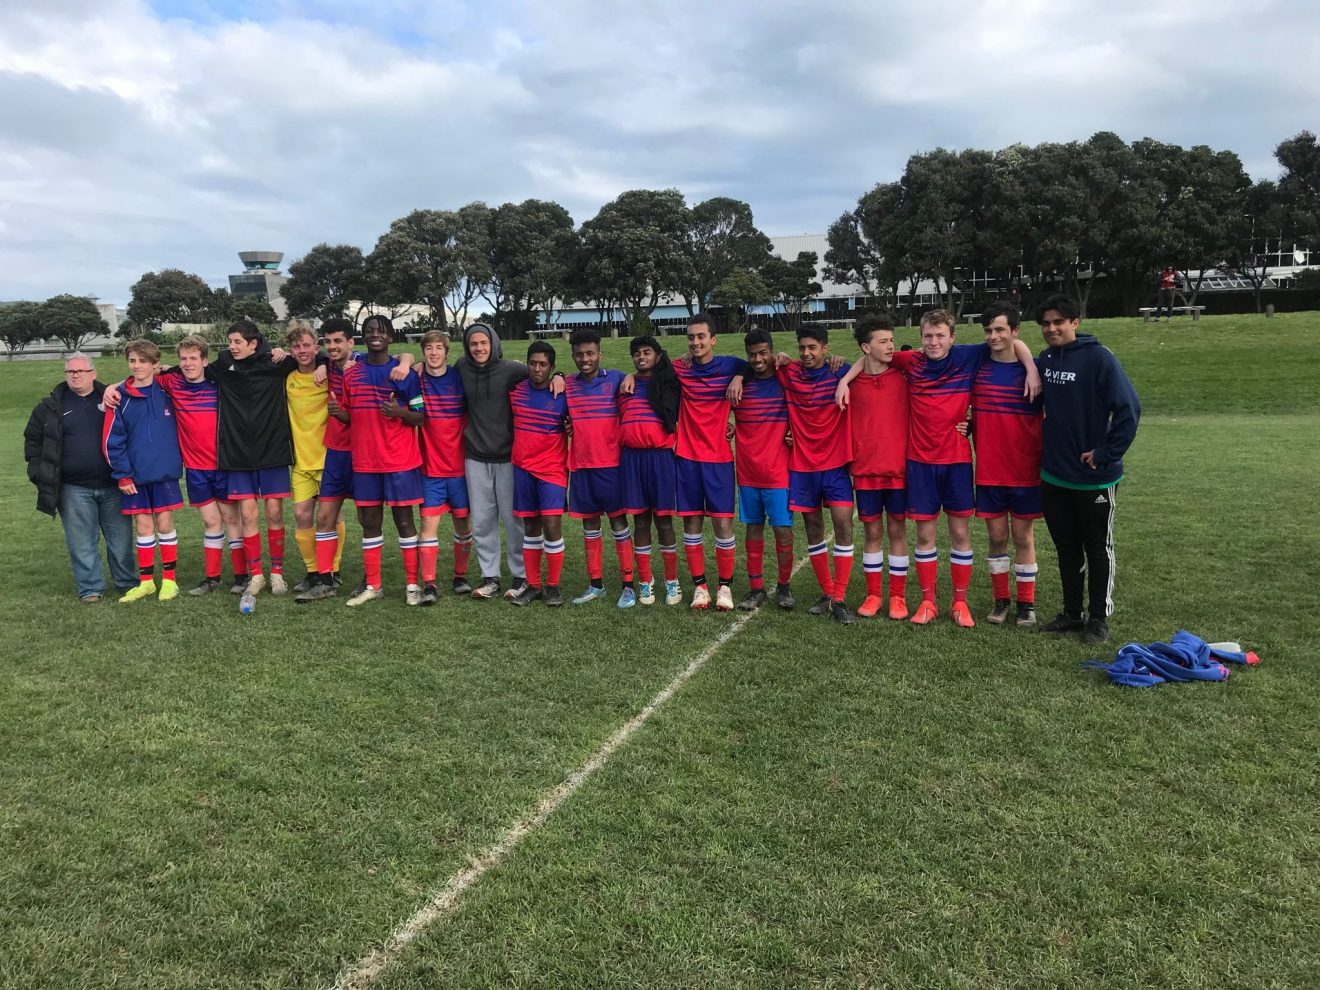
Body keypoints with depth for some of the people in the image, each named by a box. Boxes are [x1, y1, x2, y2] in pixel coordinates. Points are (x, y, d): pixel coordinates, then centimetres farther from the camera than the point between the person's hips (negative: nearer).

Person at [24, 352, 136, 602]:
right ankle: (90, 588, 12)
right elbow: (33, 439, 13)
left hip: (112, 486, 0)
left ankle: (128, 583, 20)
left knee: (121, 538, 7)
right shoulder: (51, 406, 6)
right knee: (82, 542, 3)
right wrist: (39, 472, 4)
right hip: (74, 489, 0)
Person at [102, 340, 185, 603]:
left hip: (165, 472, 0)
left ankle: (169, 580, 14)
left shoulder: (167, 392, 0)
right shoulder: (120, 398, -3)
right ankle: (146, 582, 17)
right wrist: (122, 474, -6)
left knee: (165, 524, 4)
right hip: (135, 475, 0)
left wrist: (178, 460, 5)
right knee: (143, 526, 6)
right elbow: (112, 440, -2)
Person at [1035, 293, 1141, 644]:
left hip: (1094, 477, -6)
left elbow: (1129, 408, -19)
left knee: (1098, 549, 8)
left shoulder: (1098, 358, -14)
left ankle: (1099, 618, 19)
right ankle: (1072, 613, 27)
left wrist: (1106, 453, -17)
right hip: (1053, 476, 6)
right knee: (1066, 548, 15)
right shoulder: (1044, 359, 4)